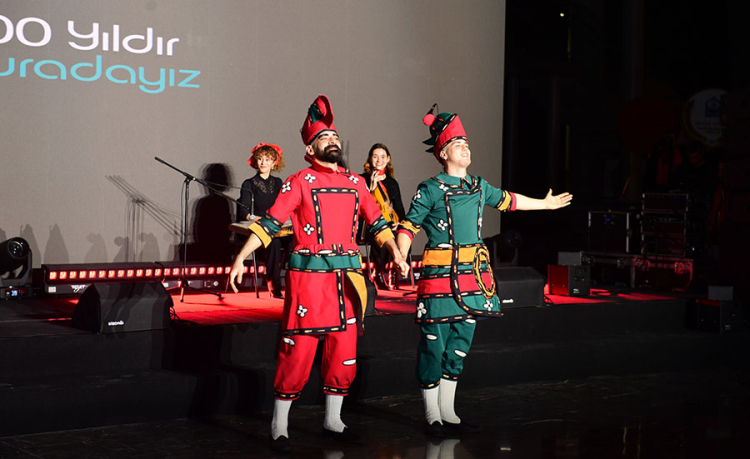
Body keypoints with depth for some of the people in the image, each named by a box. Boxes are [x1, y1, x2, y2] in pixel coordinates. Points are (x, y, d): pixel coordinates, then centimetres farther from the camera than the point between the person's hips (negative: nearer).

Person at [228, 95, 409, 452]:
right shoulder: (300, 182, -1)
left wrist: (395, 251, 4)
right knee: (298, 351, -4)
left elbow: (377, 224, 19)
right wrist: (240, 258, -13)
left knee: (344, 353, 9)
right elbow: (269, 223, -5)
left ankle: (332, 421, 24)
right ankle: (279, 426, 9)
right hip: (309, 275, -5)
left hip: (347, 278, 5)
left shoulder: (355, 183, 14)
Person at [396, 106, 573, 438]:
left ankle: (448, 413, 21)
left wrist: (545, 203, 43)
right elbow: (407, 228, -6)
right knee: (434, 343, -3)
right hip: (440, 274, -7)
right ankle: (432, 417, 9)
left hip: (473, 274, 7)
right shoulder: (429, 190, -4)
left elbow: (507, 200, 31)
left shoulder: (478, 187, 14)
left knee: (460, 343, 11)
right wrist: (400, 262, -22)